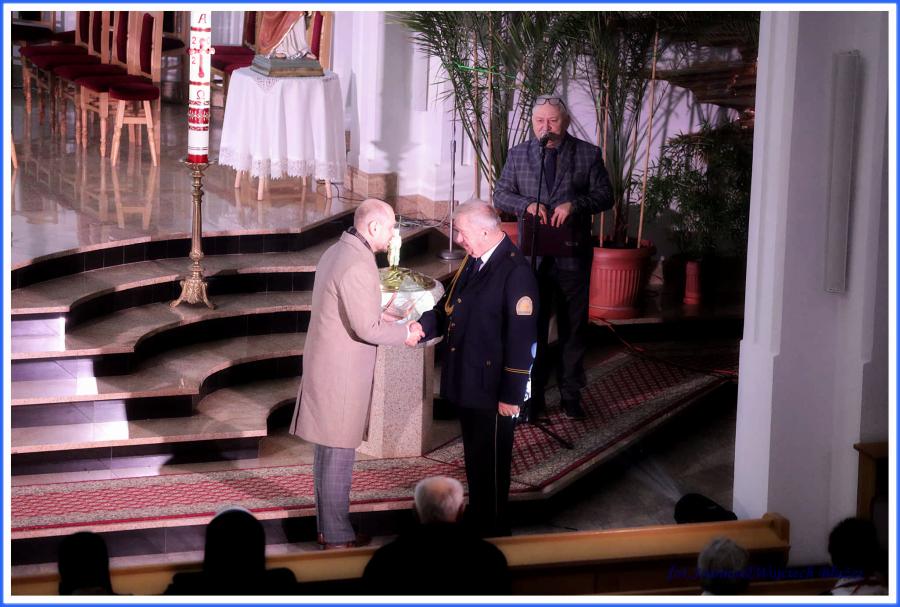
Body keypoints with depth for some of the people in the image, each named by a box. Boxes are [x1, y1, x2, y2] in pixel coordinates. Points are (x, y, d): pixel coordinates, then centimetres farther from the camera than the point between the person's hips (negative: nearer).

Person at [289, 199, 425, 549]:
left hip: (326, 368, 10)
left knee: (328, 452, 17)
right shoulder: (358, 265, -22)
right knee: (338, 456, -1)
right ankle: (337, 537, 7)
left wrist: (390, 325, 12)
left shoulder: (336, 253, 10)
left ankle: (328, 527, 27)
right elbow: (367, 329, -23)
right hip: (341, 375, -10)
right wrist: (405, 333, -8)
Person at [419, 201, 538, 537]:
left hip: (493, 389, -8)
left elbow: (522, 339, -21)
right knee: (474, 456, 22)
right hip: (467, 382, 8)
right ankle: (476, 519, 37)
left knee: (492, 462, 6)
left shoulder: (515, 272, -22)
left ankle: (493, 532, 21)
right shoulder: (473, 261, 5)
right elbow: (449, 305, 12)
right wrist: (423, 327, -9)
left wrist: (511, 395, -19)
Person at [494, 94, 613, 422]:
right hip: (532, 255, 1)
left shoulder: (588, 154, 1)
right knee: (531, 326, 4)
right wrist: (527, 204, -15)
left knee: (573, 327, 8)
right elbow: (500, 195, 5)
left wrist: (574, 204, -19)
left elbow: (604, 195, -1)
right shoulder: (518, 155, 5)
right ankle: (532, 396, 12)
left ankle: (570, 394, 19)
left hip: (573, 256, -1)